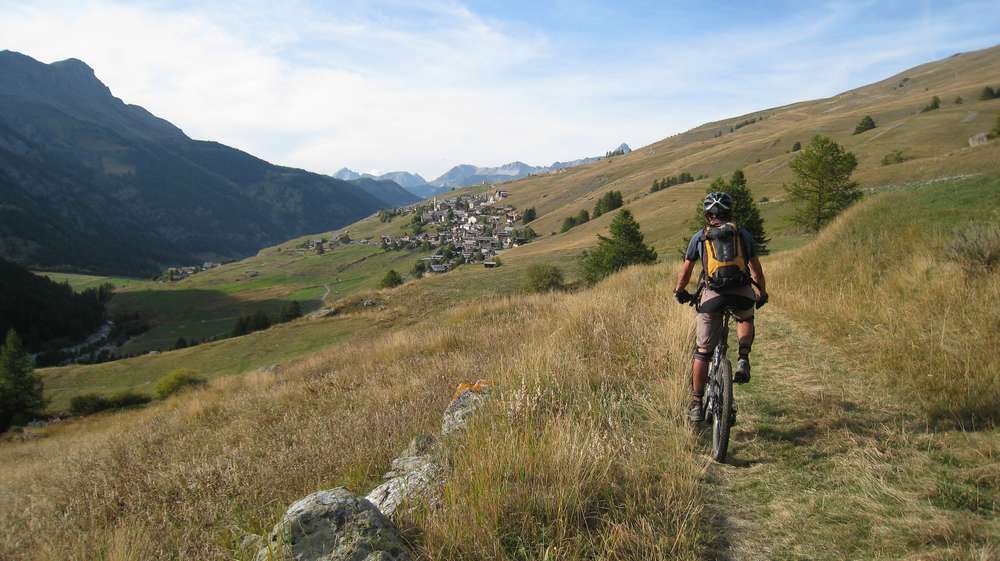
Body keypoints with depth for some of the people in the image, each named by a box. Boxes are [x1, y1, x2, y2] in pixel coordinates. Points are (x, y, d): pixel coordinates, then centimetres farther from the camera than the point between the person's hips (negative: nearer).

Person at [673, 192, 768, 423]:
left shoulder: (699, 236, 16)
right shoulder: (744, 234, 18)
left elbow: (686, 270, 19)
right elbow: (756, 268, 23)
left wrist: (680, 292, 37)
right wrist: (763, 293, 38)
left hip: (713, 294, -1)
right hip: (743, 293, 1)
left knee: (702, 352, 8)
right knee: (746, 319, 36)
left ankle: (696, 404, 10)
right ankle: (743, 361, 12)